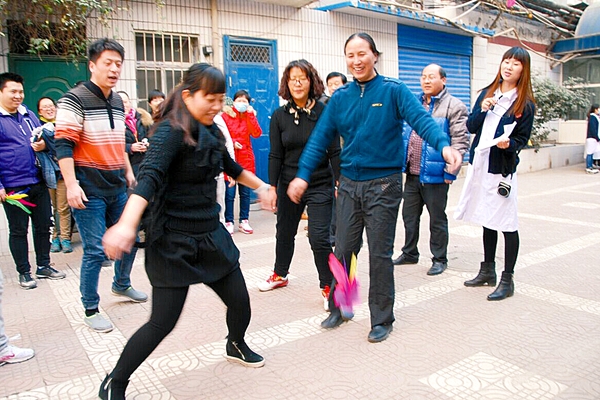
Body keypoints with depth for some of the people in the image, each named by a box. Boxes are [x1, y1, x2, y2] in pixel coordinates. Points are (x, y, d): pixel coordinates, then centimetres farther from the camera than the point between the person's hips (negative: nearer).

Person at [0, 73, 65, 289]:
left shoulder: (29, 115, 11)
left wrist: (44, 144, -7)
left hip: (38, 182, 5)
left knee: (43, 226, 12)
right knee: (18, 230, 7)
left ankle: (43, 266, 26)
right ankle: (24, 272, 19)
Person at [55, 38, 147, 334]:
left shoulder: (118, 102, 13)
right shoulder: (75, 99, -10)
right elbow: (64, 145, -16)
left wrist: (128, 172, 19)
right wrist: (71, 185, -22)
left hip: (117, 188, 8)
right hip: (89, 190, -7)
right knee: (95, 251, -4)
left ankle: (121, 285, 40)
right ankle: (91, 310, 13)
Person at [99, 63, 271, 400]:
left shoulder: (210, 131, 8)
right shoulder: (171, 131, -16)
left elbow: (231, 167, 26)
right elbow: (150, 177, -31)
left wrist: (261, 186, 36)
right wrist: (127, 224, -45)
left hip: (211, 234, 8)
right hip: (174, 241, -7)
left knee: (240, 301, 11)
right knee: (163, 322, -4)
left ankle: (236, 346, 45)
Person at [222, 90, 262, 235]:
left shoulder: (250, 116, 9)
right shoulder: (225, 116, 0)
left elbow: (257, 133, -6)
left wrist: (251, 115, -10)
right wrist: (231, 143, -14)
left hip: (246, 160, 3)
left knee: (245, 193, 8)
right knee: (229, 193, -2)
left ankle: (244, 221, 18)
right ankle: (229, 222, 9)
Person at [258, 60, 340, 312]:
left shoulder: (324, 113, -7)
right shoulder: (279, 116, 0)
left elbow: (334, 152, -6)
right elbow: (275, 155, 1)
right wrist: (272, 187, -3)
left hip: (319, 186, -3)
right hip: (288, 184, 4)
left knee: (319, 238, -9)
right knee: (284, 232, 18)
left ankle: (327, 286, 10)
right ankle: (280, 274, 41)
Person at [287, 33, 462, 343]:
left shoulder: (394, 91, -4)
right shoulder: (340, 98, 7)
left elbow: (421, 120, -18)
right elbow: (320, 138, 4)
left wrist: (443, 145, -37)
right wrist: (303, 175, -5)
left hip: (383, 184, -3)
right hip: (349, 184, 4)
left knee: (380, 254, 4)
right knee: (343, 250, 10)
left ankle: (382, 319, 21)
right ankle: (338, 307, 31)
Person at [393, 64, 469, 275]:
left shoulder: (454, 106, -6)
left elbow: (461, 140, -11)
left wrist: (451, 171, -16)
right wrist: (402, 162, 13)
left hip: (435, 175, -6)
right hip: (412, 174, 6)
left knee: (437, 219, 6)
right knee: (409, 215, 15)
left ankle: (439, 259, 20)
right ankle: (409, 253, 32)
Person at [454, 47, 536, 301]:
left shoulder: (525, 103, -3)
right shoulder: (487, 93, 10)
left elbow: (522, 139, -3)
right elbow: (471, 127, 7)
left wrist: (509, 144, -24)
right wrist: (481, 110, -11)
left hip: (503, 168, -5)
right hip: (480, 164, 5)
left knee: (507, 224, -1)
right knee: (487, 220, 15)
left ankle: (507, 280, 10)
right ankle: (488, 271, 29)